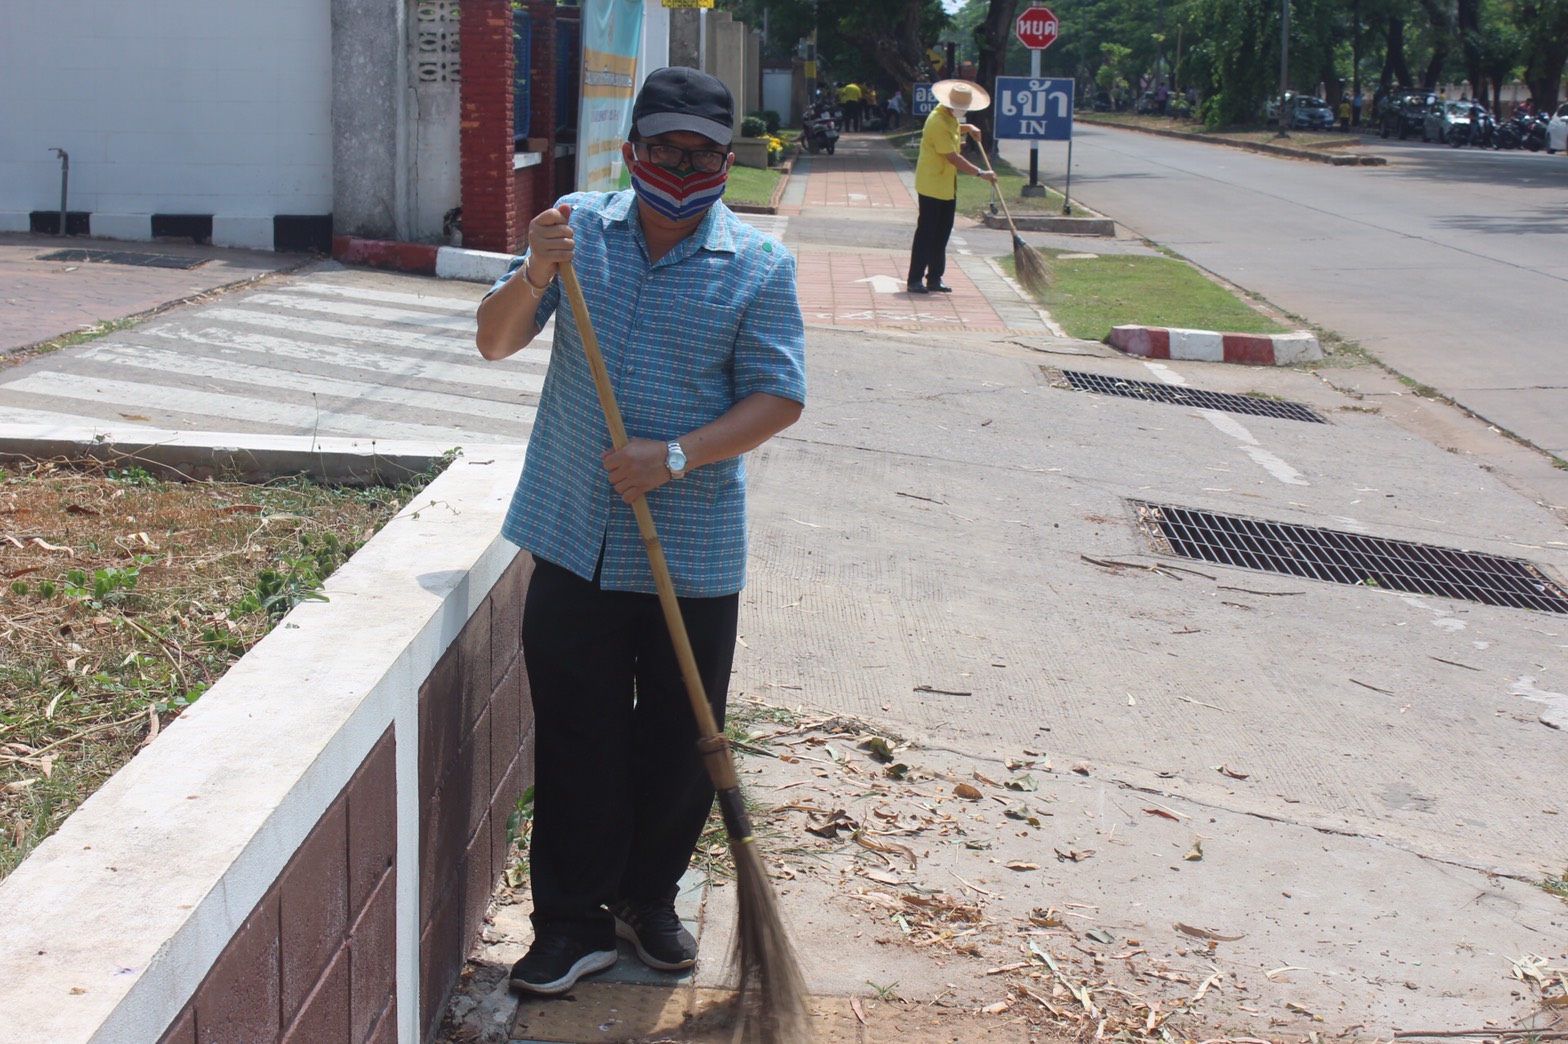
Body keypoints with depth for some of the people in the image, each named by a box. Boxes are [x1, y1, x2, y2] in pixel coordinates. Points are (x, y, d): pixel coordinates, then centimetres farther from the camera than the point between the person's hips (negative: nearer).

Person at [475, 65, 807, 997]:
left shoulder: (759, 266, -3)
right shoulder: (582, 228, 2)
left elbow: (778, 396, -7)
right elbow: (496, 341, 0)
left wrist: (677, 455, -20)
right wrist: (536, 274, -20)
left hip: (694, 552, -1)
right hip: (575, 542, 1)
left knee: (678, 740, 11)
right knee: (575, 737, 6)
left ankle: (649, 899, 33)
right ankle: (573, 918, 20)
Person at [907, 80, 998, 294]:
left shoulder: (950, 116, 6)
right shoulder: (938, 122, -22)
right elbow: (952, 157, -26)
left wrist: (968, 128, 14)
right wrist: (980, 173, -26)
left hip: (948, 186, 9)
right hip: (931, 185, -9)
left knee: (942, 235, 10)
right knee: (925, 233, -7)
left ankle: (934, 278, 16)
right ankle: (915, 280, -4)